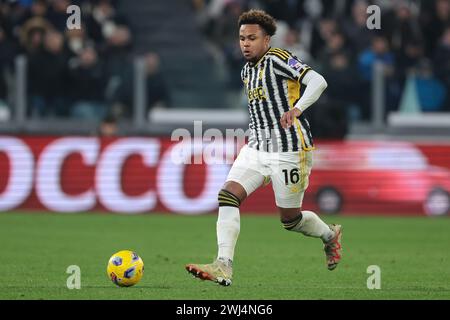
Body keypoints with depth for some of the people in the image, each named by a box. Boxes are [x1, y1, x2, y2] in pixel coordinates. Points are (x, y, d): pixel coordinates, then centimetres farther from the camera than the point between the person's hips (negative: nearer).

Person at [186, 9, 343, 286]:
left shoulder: (277, 59, -11)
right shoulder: (247, 71, 14)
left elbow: (318, 81, -22)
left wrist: (297, 109, -36)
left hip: (289, 151, -7)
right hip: (257, 148, 7)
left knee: (290, 219, 3)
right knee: (228, 195, -15)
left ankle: (330, 236, 35)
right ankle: (223, 267, -21)